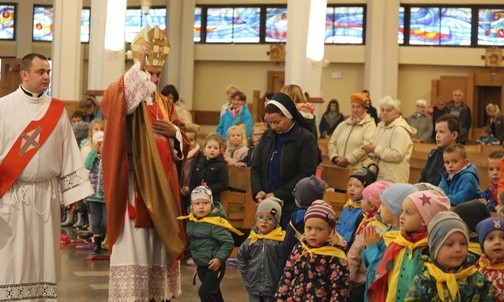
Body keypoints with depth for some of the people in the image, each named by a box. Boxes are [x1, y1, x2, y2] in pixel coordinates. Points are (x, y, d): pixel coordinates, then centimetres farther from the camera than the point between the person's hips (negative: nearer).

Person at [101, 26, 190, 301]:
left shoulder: (165, 103, 16)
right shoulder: (124, 98, -2)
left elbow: (184, 145, 16)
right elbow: (110, 100, -28)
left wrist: (174, 132, -7)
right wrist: (139, 64, -27)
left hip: (162, 183, 6)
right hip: (133, 183, -6)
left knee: (159, 244, 9)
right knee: (133, 244, -7)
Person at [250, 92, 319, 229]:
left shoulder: (306, 139, -7)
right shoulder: (267, 137, 11)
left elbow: (306, 174, -11)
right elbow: (256, 168, 14)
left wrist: (278, 195, -13)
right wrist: (257, 191, -5)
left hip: (292, 208, -5)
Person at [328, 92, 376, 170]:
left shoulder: (369, 125, 1)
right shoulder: (343, 125, 20)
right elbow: (332, 143, 16)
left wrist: (348, 159, -16)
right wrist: (335, 157, -4)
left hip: (359, 169, -5)